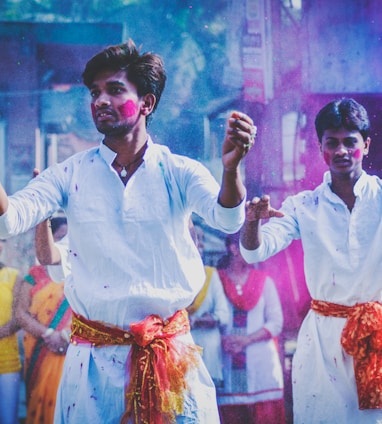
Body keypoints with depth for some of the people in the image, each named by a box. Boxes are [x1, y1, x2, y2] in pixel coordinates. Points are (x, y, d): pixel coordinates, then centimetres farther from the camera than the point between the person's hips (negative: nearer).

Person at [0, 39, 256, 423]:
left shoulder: (179, 173, -3)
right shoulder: (71, 174, -1)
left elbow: (227, 220, -20)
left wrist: (231, 167, -41)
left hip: (171, 353, 0)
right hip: (94, 360, 1)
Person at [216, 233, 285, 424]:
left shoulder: (264, 281, 10)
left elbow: (276, 322, 5)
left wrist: (246, 340, -8)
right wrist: (223, 340, -14)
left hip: (261, 365, 1)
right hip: (228, 364, -1)